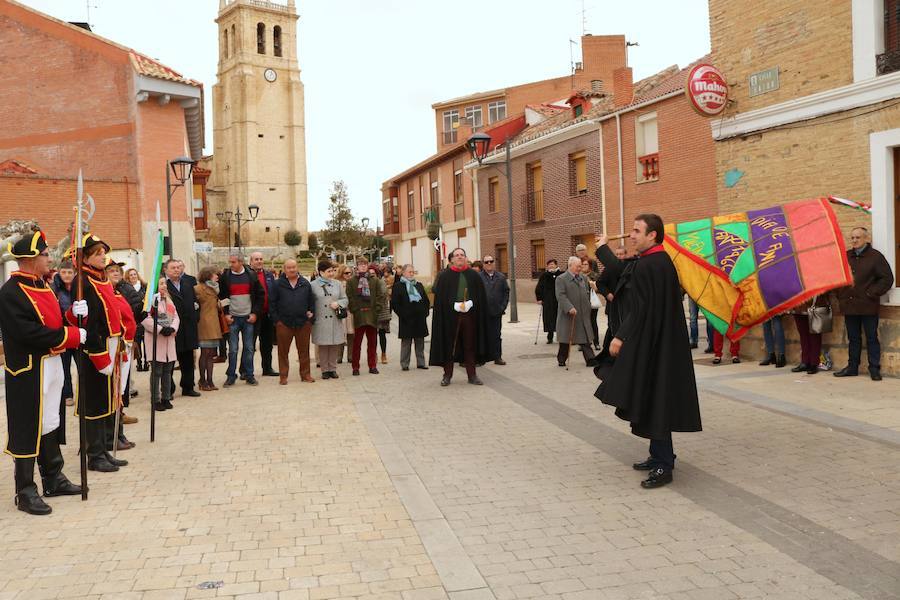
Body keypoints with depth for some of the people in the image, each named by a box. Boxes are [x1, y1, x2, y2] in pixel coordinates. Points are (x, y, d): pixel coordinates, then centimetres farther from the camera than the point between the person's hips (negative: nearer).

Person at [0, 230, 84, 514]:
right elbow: (29, 333, -25)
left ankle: (53, 479, 29)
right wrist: (72, 335, -20)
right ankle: (25, 491, 9)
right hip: (29, 370, -9)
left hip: (52, 363, 9)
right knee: (28, 429, -1)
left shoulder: (42, 287, 12)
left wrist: (74, 313, -6)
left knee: (50, 424, 17)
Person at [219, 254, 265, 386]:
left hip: (248, 317, 1)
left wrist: (255, 313, -3)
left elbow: (260, 295, 5)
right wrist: (225, 313, -5)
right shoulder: (225, 277, 0)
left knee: (249, 348, 5)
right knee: (232, 349, -1)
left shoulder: (251, 276, 2)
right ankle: (231, 376, 8)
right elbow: (221, 296, 3)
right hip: (232, 318, -1)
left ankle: (249, 375, 13)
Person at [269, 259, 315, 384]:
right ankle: (283, 376, 14)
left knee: (304, 350, 8)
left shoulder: (305, 284, 8)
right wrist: (276, 319, -5)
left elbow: (312, 302, 12)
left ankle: (305, 374, 18)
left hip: (303, 323, 2)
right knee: (283, 351, 5)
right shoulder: (278, 284, 1)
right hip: (284, 323, -2)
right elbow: (272, 303, 1)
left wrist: (312, 315, 3)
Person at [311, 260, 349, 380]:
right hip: (321, 321, -2)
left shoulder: (338, 283, 9)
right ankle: (324, 370, 13)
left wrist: (338, 303, -9)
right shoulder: (313, 285, 0)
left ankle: (332, 369, 16)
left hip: (335, 320, 2)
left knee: (335, 346, 5)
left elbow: (345, 299, 11)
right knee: (323, 346, 3)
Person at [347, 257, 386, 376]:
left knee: (372, 341, 7)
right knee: (357, 342, -1)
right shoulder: (351, 281, 5)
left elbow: (380, 295, 6)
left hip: (372, 314, 2)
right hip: (358, 315, -2)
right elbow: (349, 297, -1)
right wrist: (354, 309, -10)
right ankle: (355, 367, 4)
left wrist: (376, 309, -4)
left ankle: (372, 366, 14)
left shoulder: (375, 280, 10)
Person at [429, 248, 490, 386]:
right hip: (450, 316, -2)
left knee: (470, 345, 7)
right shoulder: (444, 276, 1)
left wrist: (471, 303, -12)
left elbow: (481, 296, 5)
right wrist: (454, 305, -16)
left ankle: (472, 375, 14)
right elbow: (440, 297, -4)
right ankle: (447, 375, 14)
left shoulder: (474, 276, 6)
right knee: (449, 346, 4)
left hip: (470, 315, 2)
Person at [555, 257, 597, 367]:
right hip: (567, 314, -5)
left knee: (585, 338, 2)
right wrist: (569, 308, -24)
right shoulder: (561, 279, -7)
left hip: (583, 315, 5)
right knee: (566, 338, 5)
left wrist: (587, 308, 11)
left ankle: (590, 359, 2)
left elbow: (587, 294, 20)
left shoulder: (584, 278, 13)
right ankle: (561, 359, 18)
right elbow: (560, 296, -15)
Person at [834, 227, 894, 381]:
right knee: (853, 338, 11)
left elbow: (887, 278, -4)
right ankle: (852, 367, 18)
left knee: (871, 338, 2)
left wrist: (872, 294, -10)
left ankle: (874, 368, 8)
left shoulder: (875, 256, -2)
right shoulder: (845, 256, 12)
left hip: (868, 306, -4)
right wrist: (840, 295, 8)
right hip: (849, 305, 5)